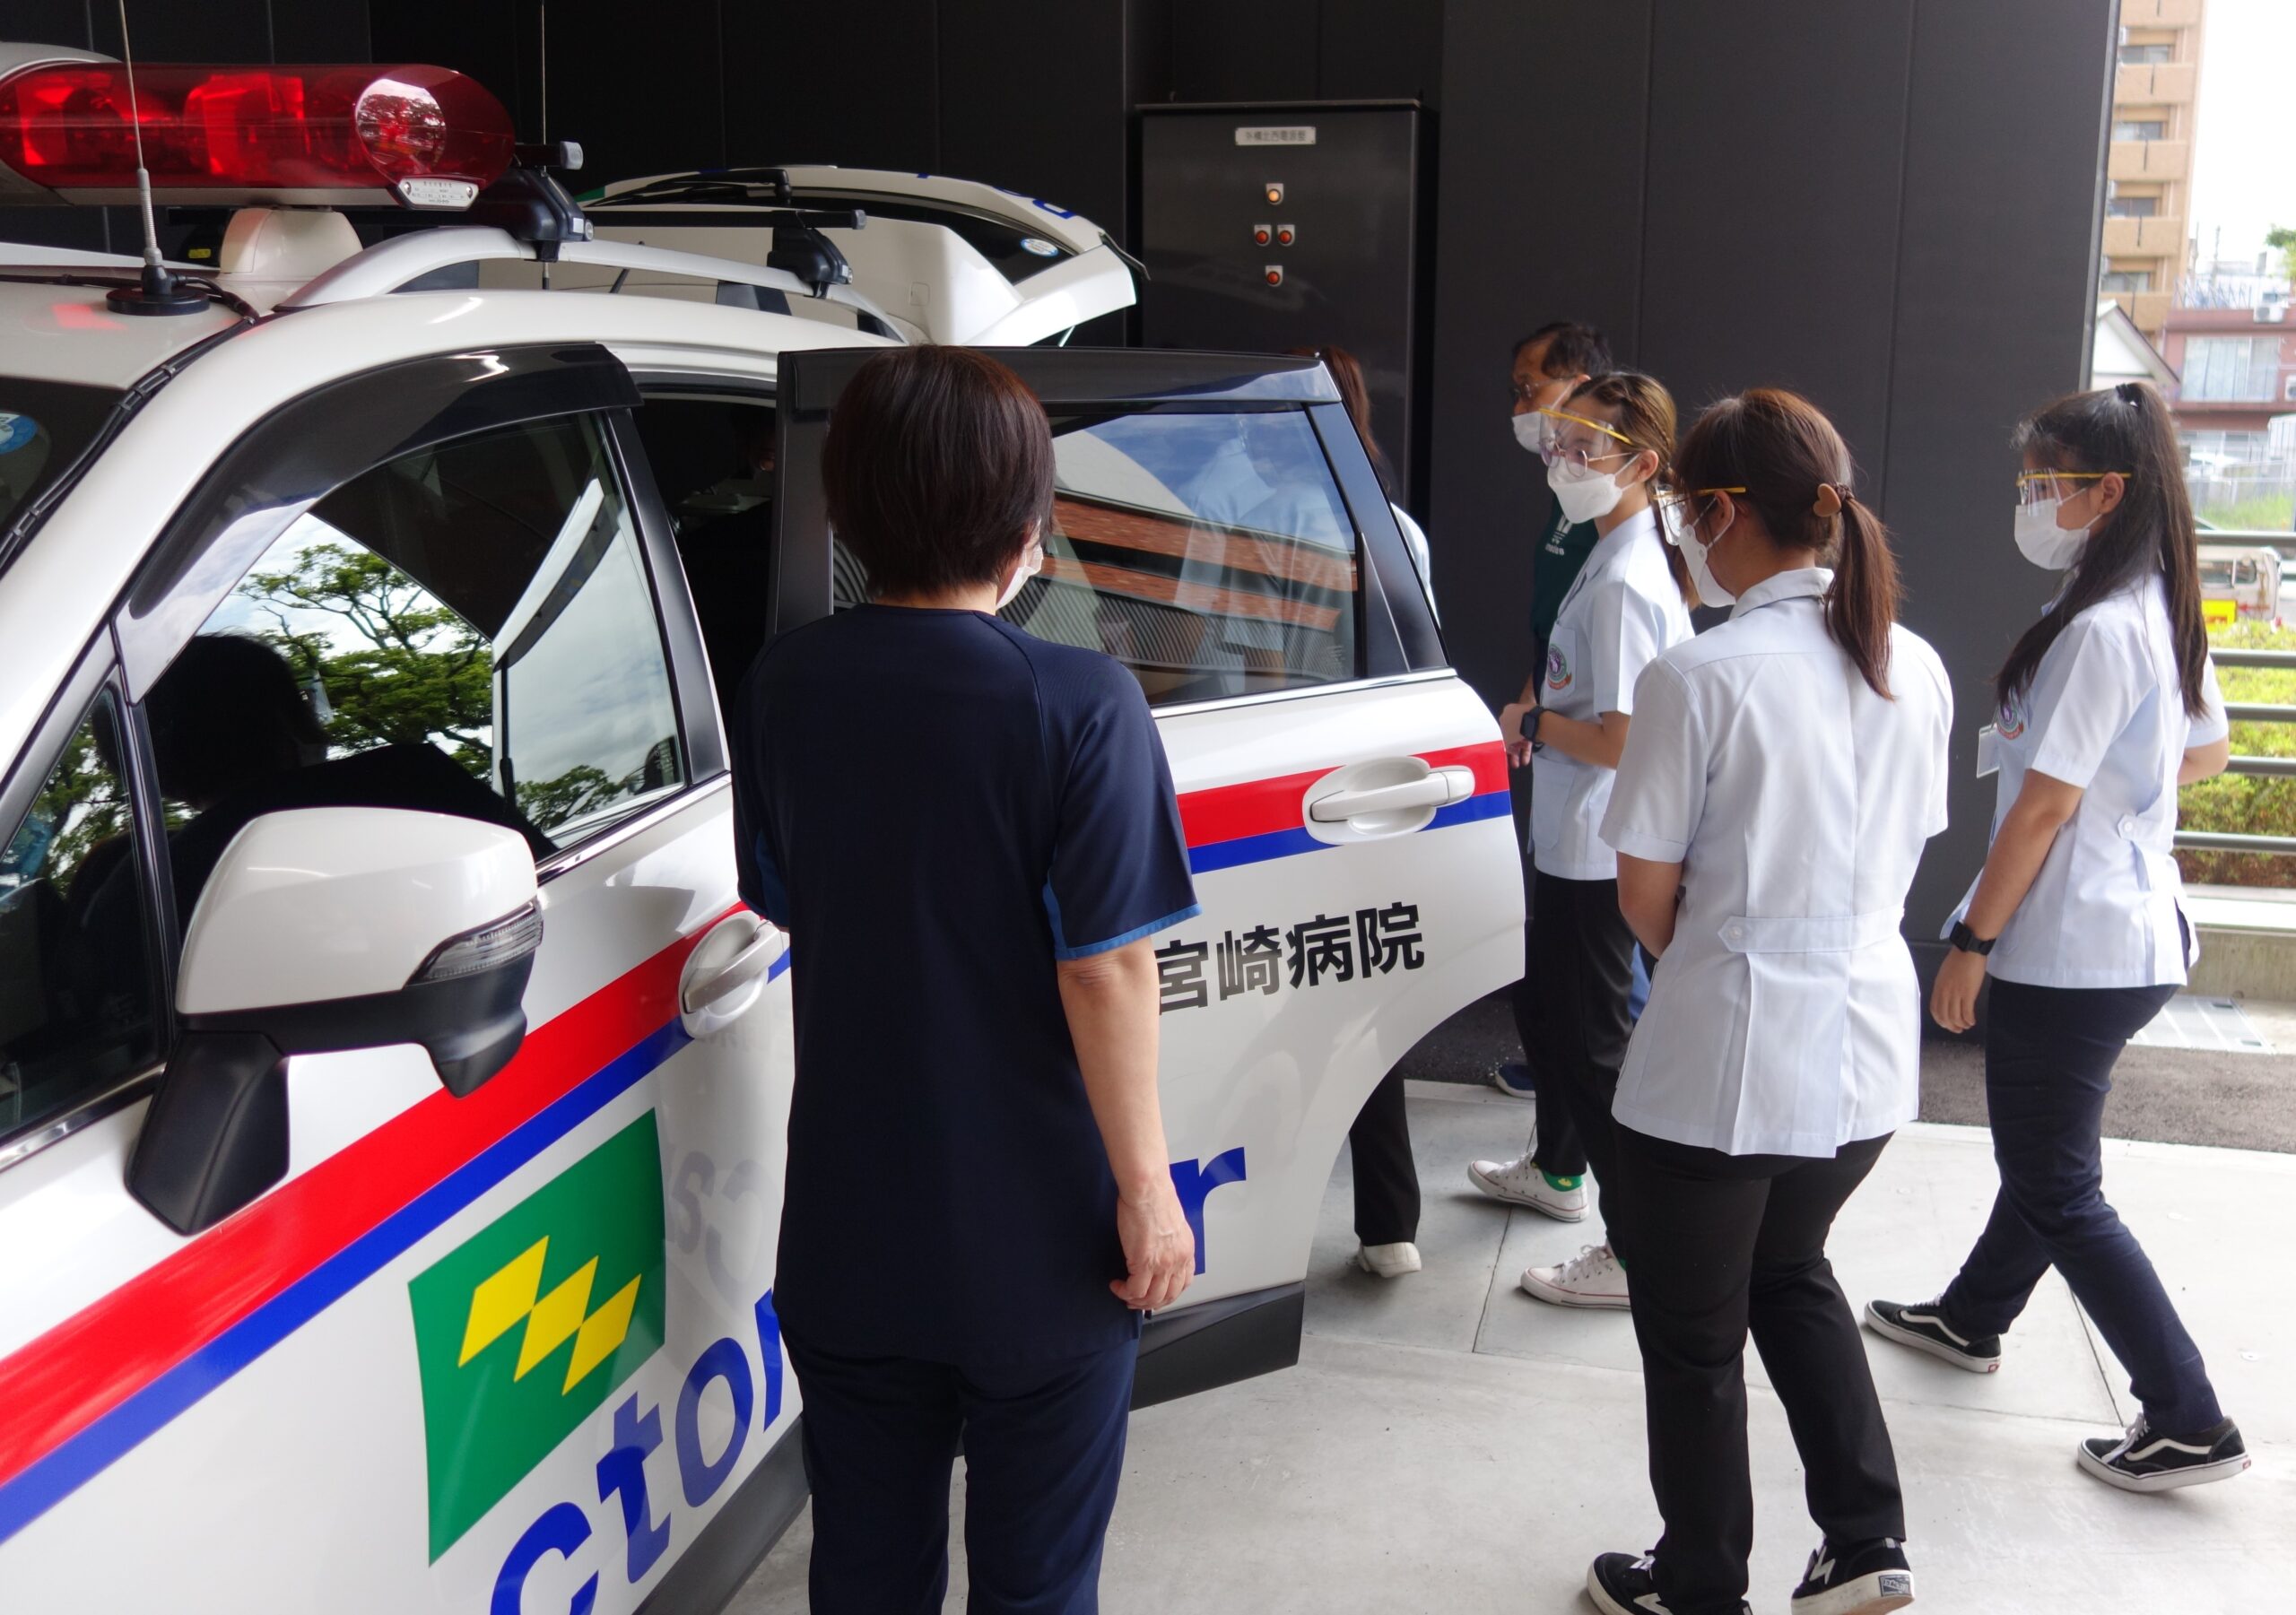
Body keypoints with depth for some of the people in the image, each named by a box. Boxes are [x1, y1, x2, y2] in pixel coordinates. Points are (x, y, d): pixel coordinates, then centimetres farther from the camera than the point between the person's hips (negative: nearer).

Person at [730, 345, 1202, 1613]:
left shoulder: (783, 687, -3)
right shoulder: (1080, 706, -19)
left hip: (847, 1237, 4)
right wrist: (1146, 1190, -11)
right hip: (1037, 1245, -4)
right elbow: (1106, 969, -20)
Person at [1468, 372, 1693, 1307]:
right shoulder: (1616, 562, 10)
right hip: (1570, 839, 11)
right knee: (1551, 1008, 26)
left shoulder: (1624, 583, -23)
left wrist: (1529, 723, -13)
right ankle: (1556, 1169, 46)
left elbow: (1620, 741, -27)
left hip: (1595, 852, -11)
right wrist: (1540, 721, 7)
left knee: (1593, 1037, -3)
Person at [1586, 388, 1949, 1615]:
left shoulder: (1701, 677, -19)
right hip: (1867, 1049, 7)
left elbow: (1645, 899, -12)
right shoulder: (1914, 670, 0)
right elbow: (1898, 859, 10)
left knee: (1693, 1333, 15)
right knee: (1788, 1271, 30)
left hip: (1726, 1061, -6)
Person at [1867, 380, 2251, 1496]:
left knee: (2057, 1187, 1)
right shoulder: (2169, 613, 7)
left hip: (2073, 947, -10)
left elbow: (2044, 807, -21)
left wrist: (1971, 944, -15)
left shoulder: (2096, 630, -22)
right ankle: (1972, 1318, 43)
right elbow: (2206, 751, 21)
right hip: (2139, 931, 10)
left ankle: (2188, 1423, 7)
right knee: (2044, 1145, 24)